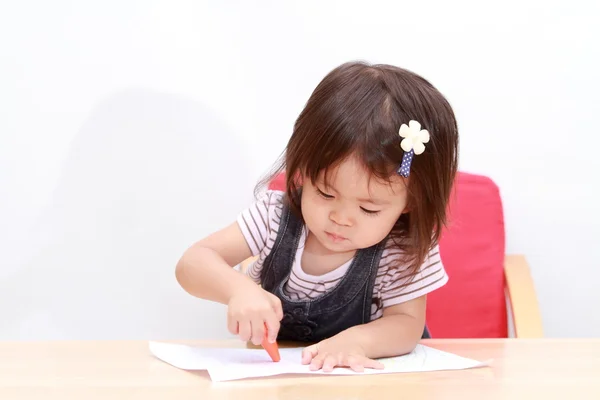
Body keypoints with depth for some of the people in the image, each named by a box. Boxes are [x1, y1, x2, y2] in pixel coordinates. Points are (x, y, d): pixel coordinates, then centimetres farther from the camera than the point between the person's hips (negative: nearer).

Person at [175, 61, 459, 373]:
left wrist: (356, 341, -38)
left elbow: (408, 323, -16)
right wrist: (237, 288, -40)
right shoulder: (277, 212, -15)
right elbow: (193, 263, -17)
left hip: (365, 377, -2)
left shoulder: (407, 247, -17)